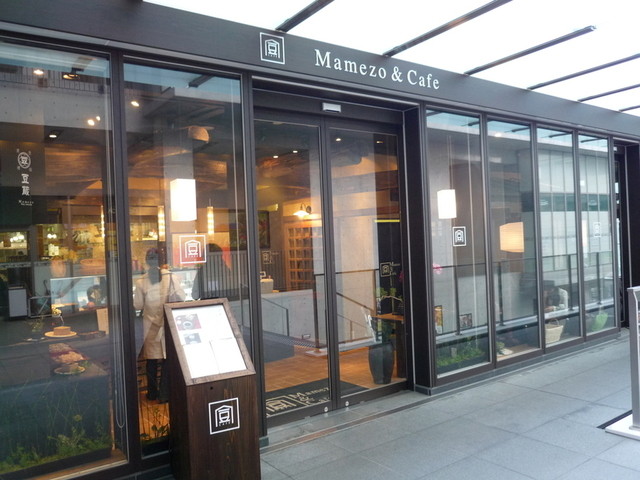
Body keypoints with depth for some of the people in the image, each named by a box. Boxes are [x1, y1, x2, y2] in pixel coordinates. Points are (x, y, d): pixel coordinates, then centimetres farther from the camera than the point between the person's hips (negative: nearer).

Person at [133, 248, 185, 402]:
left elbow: (138, 305, -3)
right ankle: (164, 393, 9)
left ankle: (152, 392, 23)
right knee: (167, 358, 7)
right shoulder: (172, 277, -11)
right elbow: (181, 298, -7)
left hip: (150, 325, 1)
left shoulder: (141, 281, -8)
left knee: (151, 360, 13)